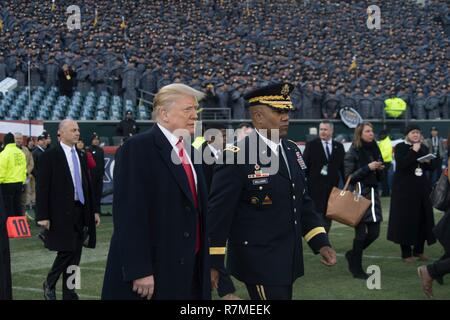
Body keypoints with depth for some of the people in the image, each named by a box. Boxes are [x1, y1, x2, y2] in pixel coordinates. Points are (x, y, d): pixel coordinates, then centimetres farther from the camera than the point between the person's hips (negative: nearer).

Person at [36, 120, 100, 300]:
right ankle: (49, 284, 16)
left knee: (75, 255, 6)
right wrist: (43, 216, -14)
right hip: (61, 213, -6)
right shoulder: (49, 156, -5)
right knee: (66, 252, -7)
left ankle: (69, 294, 12)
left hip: (81, 212, 6)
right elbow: (42, 188, -8)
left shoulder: (80, 156, 14)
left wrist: (93, 210, 13)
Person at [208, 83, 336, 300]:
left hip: (287, 261, 8)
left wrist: (321, 243, 6)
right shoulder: (236, 157, -15)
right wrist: (213, 263, -11)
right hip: (259, 263, -8)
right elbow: (218, 213, -13)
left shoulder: (292, 151, 8)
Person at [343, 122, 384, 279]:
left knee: (374, 232, 5)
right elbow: (348, 177, -11)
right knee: (361, 233, -3)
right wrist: (367, 168, -17)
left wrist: (379, 169, -3)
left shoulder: (374, 150, 13)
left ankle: (353, 255, 29)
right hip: (359, 195, -6)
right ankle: (357, 269, 8)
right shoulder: (352, 153, -5)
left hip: (373, 194, 6)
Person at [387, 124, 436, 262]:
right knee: (406, 219, -4)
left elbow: (430, 167, 15)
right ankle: (406, 252, 4)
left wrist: (428, 162, -7)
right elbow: (401, 164, -19)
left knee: (422, 218, 5)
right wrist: (413, 151, -22)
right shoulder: (400, 147, -4)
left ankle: (418, 250, 17)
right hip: (405, 188, -5)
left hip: (421, 188, 5)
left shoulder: (424, 148, 11)